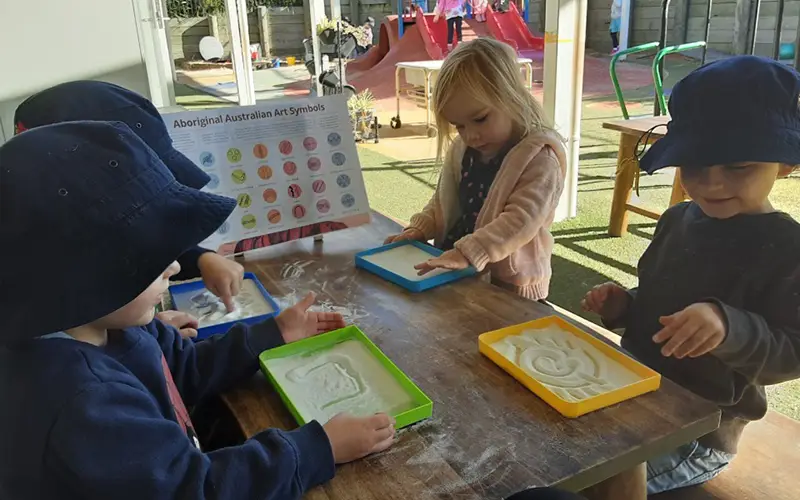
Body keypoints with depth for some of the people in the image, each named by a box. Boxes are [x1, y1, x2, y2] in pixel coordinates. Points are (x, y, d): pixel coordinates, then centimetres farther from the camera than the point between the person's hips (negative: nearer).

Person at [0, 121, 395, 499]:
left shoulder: (107, 325, -8)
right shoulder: (84, 405, -34)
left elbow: (187, 369, 7)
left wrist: (273, 335, 3)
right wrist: (321, 447, -26)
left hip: (181, 465, 7)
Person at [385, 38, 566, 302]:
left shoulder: (539, 159, -14)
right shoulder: (462, 149, 9)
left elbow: (521, 220, -25)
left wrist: (467, 254, -34)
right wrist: (420, 228, 4)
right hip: (457, 275, 5)